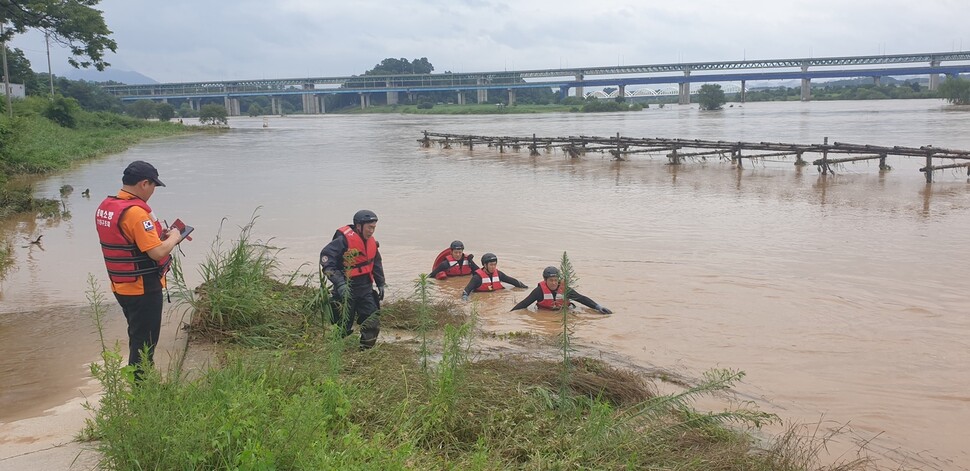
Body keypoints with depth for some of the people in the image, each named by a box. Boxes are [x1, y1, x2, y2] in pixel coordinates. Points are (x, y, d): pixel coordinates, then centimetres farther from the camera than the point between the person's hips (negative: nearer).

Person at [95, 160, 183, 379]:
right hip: (143, 289, -9)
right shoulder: (136, 212, -25)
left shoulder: (105, 207, 4)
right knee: (145, 342, 3)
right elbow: (157, 252, -28)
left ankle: (139, 380, 37)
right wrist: (173, 238, -10)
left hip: (120, 286, 9)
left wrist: (159, 235, 8)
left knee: (137, 337, 24)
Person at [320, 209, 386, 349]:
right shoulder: (344, 239, -18)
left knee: (373, 323, 2)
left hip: (365, 289, 7)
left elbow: (377, 264, 23)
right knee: (343, 327, 3)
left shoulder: (372, 242, 7)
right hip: (346, 290, -6)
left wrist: (381, 284, 20)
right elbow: (326, 258, -22)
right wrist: (339, 283, -27)